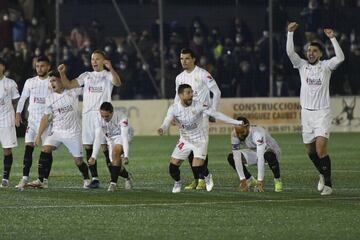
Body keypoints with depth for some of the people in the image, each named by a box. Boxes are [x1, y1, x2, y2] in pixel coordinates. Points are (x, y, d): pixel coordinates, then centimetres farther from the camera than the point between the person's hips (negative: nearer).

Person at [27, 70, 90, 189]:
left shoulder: (73, 92, -3)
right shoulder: (50, 99, 5)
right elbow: (46, 117, 8)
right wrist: (39, 135, 3)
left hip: (73, 132, -3)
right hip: (57, 130, 3)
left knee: (78, 161, 2)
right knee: (45, 149, -20)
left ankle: (87, 179, 31)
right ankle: (40, 181, -21)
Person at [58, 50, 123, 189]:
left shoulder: (108, 75, 6)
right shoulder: (86, 76, 18)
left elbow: (117, 83, -16)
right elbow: (68, 85, 13)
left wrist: (111, 69, -33)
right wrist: (62, 73, -4)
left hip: (102, 113, -4)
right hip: (87, 113, 4)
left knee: (105, 146, -10)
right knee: (88, 147, 1)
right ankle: (95, 178, 5)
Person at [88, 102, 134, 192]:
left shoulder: (121, 117, -35)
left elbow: (124, 137, -38)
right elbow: (97, 139, -25)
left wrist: (126, 156, -45)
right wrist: (93, 156, -35)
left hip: (123, 136, -5)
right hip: (111, 139, 5)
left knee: (115, 153, -29)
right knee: (115, 162, -3)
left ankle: (113, 183, -25)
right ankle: (127, 177, 29)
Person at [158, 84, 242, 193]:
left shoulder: (199, 106, -20)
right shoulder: (174, 108, -15)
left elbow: (216, 115, -17)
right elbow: (167, 121, -27)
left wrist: (237, 122, -20)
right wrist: (162, 129, -53)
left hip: (200, 139, -3)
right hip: (185, 140, 3)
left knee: (197, 166, -17)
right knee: (173, 166, -5)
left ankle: (207, 177, 18)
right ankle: (177, 183, 26)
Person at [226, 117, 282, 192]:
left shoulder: (257, 133, -38)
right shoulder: (235, 135, -22)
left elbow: (261, 158, -42)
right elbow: (237, 157, -23)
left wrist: (260, 181, -46)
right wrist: (242, 180, -27)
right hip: (254, 153, 5)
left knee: (269, 156, -40)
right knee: (231, 158, -13)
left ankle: (277, 180, -13)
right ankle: (251, 180, 5)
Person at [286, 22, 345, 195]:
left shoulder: (325, 66, 0)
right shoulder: (302, 65, 6)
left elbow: (340, 58, -18)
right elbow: (290, 52, -8)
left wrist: (332, 38, -23)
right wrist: (290, 33, -17)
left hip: (322, 113, -4)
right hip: (306, 112, 4)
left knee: (321, 149, -17)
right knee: (310, 150, 10)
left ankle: (328, 184, -9)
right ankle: (323, 174, 35)